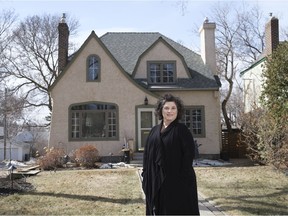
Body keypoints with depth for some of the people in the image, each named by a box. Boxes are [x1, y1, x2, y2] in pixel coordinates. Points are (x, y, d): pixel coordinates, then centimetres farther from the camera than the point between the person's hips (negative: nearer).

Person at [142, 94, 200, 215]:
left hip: (176, 180, -5)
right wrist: (146, 175, 4)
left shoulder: (182, 130, -5)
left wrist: (183, 177, -18)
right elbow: (147, 154, 12)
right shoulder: (154, 131, 11)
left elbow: (189, 154, -12)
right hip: (156, 181, 5)